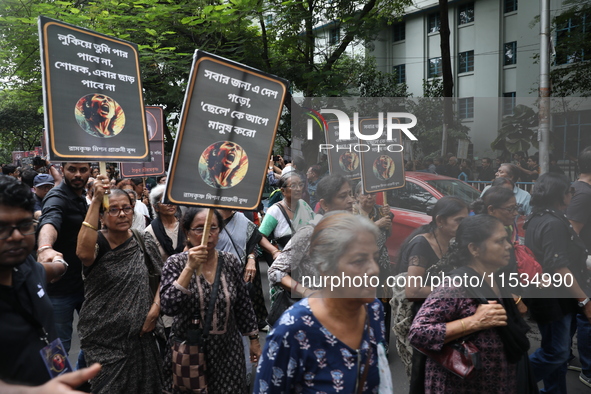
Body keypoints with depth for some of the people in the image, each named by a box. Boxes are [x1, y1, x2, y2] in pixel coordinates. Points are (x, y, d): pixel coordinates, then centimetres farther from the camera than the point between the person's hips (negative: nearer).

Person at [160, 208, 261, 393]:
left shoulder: (231, 261, -3)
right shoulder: (176, 263, -10)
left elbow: (243, 305, 6)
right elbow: (168, 307, -23)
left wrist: (254, 340, 9)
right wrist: (190, 268, -29)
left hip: (227, 349, 2)